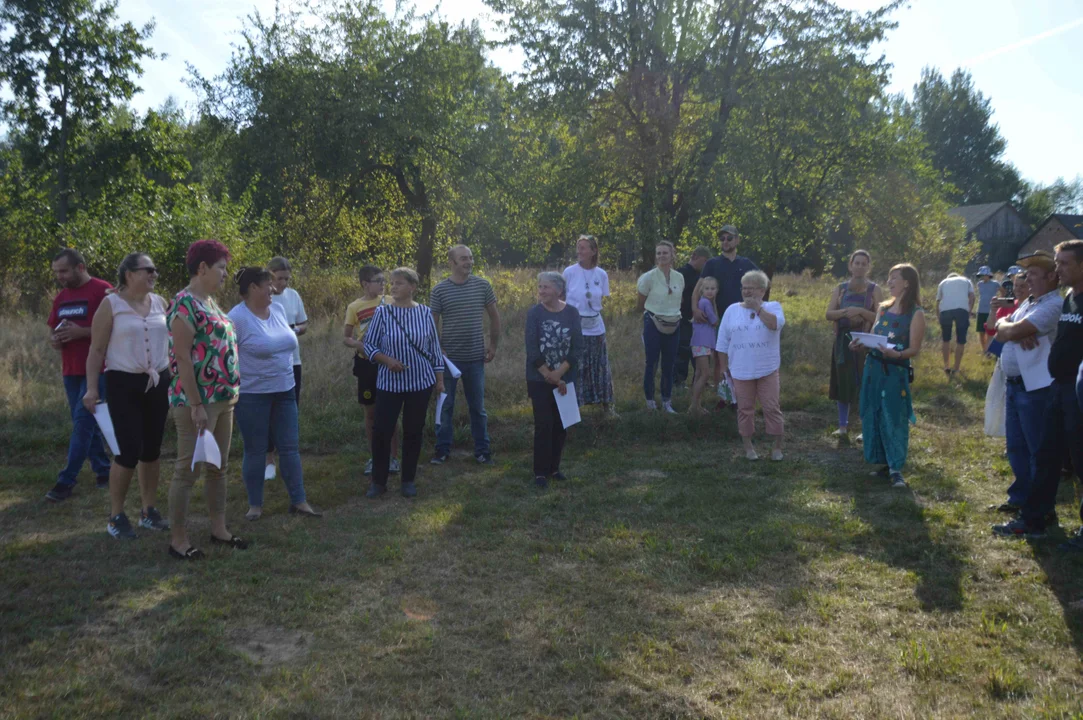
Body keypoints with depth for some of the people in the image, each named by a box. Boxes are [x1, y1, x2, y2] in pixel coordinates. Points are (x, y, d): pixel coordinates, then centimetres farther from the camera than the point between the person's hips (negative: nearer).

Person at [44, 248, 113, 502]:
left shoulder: (102, 291, -10)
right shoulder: (60, 297, 14)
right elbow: (52, 331, 22)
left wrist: (81, 332, -22)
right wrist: (54, 340, -1)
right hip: (70, 370, 8)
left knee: (83, 422, -7)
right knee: (86, 424, 11)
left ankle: (67, 481, -4)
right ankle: (103, 471, 23)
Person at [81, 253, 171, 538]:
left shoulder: (160, 302, 8)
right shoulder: (111, 304, -6)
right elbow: (97, 350, -5)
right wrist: (91, 388, -11)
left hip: (158, 383, 5)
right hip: (124, 384, -5)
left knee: (152, 449, 9)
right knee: (129, 450, -7)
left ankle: (148, 510, 21)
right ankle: (116, 516, 8)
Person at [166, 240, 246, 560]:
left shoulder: (210, 302, 13)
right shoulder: (184, 304, -15)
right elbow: (182, 357, -19)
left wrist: (230, 393, 17)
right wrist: (196, 405, -21)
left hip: (222, 399, 9)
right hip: (197, 401, -9)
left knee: (218, 467, 15)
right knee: (188, 469, 0)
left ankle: (219, 529, 26)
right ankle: (178, 539, 10)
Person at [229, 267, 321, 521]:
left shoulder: (278, 309, 6)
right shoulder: (236, 317, -14)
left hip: (285, 391, 6)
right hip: (252, 395, -6)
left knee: (290, 447, 8)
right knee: (255, 451, 5)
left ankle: (298, 501, 15)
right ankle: (255, 504, 18)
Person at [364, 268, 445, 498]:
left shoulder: (425, 313, -1)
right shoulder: (382, 312, -5)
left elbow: (434, 347, 6)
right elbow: (369, 345, -1)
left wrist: (440, 378, 5)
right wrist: (387, 360, -19)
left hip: (420, 383, 1)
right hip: (389, 383, -1)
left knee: (413, 431, 8)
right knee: (382, 431, -2)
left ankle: (408, 480, 23)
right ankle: (378, 481, 15)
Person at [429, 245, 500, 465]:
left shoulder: (482, 285, -1)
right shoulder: (439, 290, -5)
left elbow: (494, 316, 9)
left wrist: (493, 346, 7)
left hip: (475, 358, 1)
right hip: (448, 357, -1)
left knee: (478, 407, 11)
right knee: (445, 406, 9)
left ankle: (482, 450, 22)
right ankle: (442, 450, 22)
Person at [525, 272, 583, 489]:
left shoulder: (572, 313, -3)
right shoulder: (534, 313, -7)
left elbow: (578, 348, -5)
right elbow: (532, 349, -11)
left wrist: (559, 373, -15)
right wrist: (550, 377, -14)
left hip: (565, 379, 2)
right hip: (539, 380, -2)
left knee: (561, 423, 8)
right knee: (544, 424, -4)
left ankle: (554, 467, 23)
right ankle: (540, 471, 8)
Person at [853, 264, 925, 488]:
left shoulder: (916, 313, -7)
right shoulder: (883, 307, 10)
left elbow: (915, 349, -12)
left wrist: (896, 354, -30)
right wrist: (860, 343, -5)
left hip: (895, 372, -6)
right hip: (873, 368, 6)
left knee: (894, 418, -6)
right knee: (873, 415, 8)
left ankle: (896, 469, 0)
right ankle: (885, 463, 18)